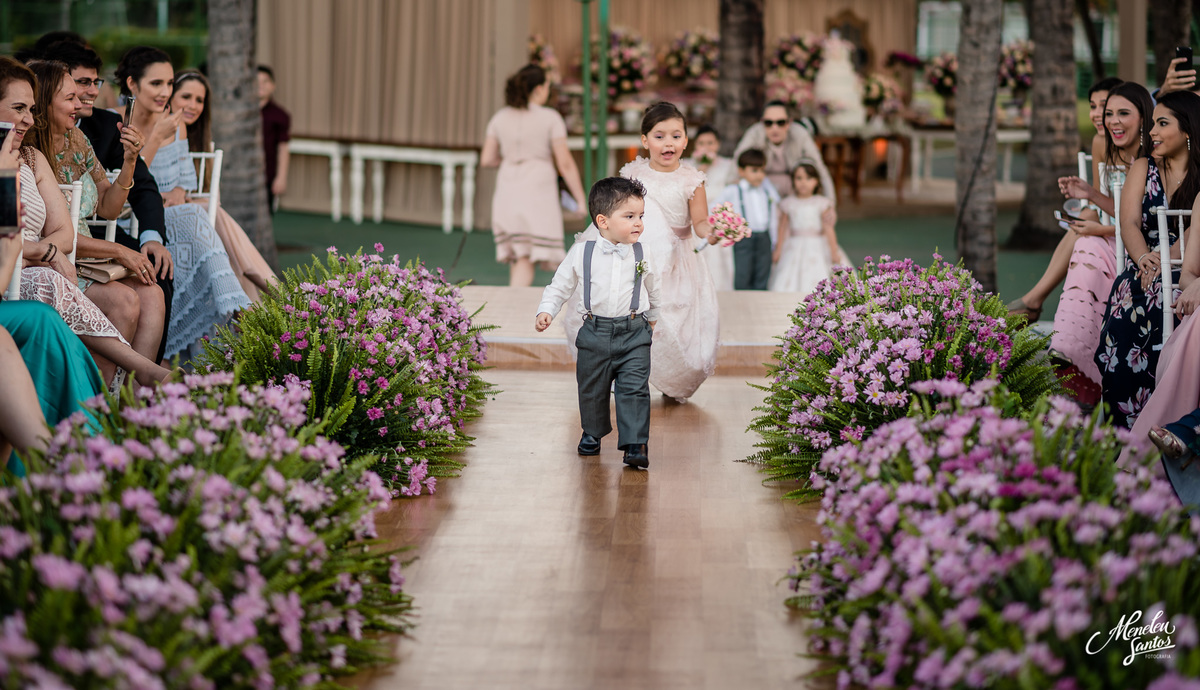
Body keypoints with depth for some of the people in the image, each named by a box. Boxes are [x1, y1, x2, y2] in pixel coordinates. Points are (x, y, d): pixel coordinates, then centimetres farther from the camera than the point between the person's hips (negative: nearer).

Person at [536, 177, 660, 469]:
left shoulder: (641, 256, 0)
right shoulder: (582, 253, -5)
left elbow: (653, 291, 18)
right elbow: (560, 286, 5)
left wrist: (651, 318, 29)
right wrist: (546, 311, -8)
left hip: (634, 334, 0)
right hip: (596, 333, 0)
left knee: (634, 390, -11)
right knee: (591, 390, 15)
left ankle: (635, 444, -8)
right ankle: (593, 432, 39)